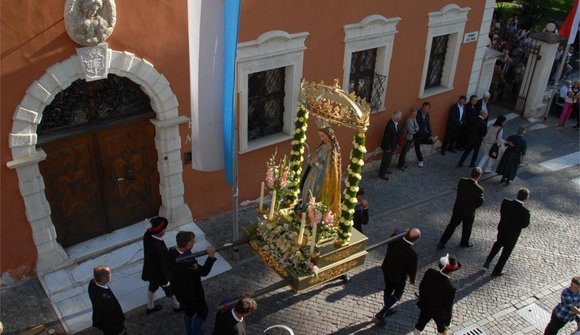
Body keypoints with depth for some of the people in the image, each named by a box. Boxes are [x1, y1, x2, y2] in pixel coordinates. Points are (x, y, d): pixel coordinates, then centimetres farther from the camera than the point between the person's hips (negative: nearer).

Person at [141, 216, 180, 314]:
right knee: (170, 289, 23)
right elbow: (161, 265, -27)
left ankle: (150, 307, 57)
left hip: (150, 269, 7)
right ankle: (177, 306, 50)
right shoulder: (157, 248, -45)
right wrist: (165, 280, -15)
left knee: (152, 287, 32)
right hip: (158, 273, -7)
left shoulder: (147, 235, -25)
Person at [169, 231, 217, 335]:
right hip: (192, 293, -8)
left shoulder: (171, 251, -17)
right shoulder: (188, 262, -42)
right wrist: (211, 256, -31)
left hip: (179, 290, 8)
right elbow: (203, 272, -31)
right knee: (202, 313, 21)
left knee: (189, 311, 32)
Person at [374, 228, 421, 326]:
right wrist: (412, 279, 2)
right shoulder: (412, 253, -35)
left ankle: (386, 309, 50)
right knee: (397, 294, 20)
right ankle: (381, 314, 20)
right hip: (399, 276, -5)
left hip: (386, 269, 5)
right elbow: (412, 269, -19)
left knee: (388, 290, 27)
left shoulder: (395, 239, -23)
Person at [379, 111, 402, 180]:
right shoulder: (390, 125, -33)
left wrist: (396, 144, 13)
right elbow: (386, 137, -26)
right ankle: (381, 174, 23)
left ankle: (385, 169, 45)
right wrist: (388, 148, -18)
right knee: (385, 159, 7)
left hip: (393, 145, 8)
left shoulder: (396, 123, -6)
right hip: (388, 146, -8)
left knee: (389, 159, 25)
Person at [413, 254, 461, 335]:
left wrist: (421, 301, 12)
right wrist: (447, 321, -5)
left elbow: (421, 287, -7)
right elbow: (448, 306, -23)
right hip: (439, 312, -3)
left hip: (425, 306, 4)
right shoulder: (451, 287, -37)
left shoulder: (430, 273, -25)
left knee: (420, 324, 28)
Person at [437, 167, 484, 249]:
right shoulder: (478, 189, -27)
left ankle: (441, 243, 20)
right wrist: (473, 206, 4)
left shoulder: (462, 181, -16)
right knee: (467, 229, 22)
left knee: (451, 226, 18)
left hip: (457, 209, 4)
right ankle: (464, 243, 44)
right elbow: (480, 202, -14)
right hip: (469, 212, -4)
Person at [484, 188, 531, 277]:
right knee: (506, 252, 17)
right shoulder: (525, 211, -30)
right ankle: (497, 271, 31)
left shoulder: (505, 203, -19)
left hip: (502, 229, 4)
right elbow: (525, 224, -17)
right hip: (513, 234, -4)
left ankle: (488, 261, 34)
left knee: (498, 243, 33)